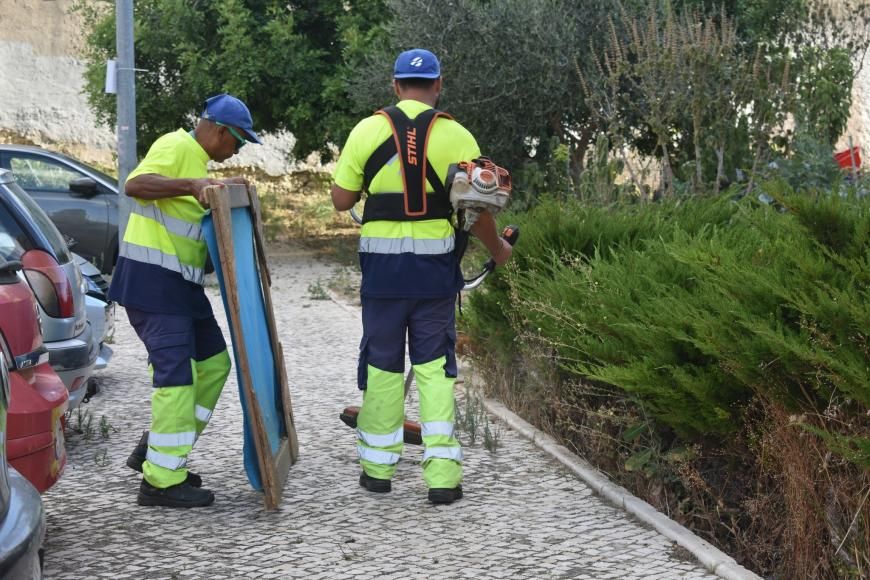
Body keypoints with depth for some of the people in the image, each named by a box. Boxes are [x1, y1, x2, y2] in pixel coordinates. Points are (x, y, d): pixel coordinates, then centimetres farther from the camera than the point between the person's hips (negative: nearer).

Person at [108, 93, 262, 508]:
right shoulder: (175, 147, -10)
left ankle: (156, 451, 20)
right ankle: (161, 481, -7)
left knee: (213, 362, 12)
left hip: (179, 282, 11)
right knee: (176, 372, -12)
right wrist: (192, 185, -37)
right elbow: (135, 185, -28)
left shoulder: (197, 160, 21)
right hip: (151, 277, -11)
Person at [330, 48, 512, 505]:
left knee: (382, 364, 12)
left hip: (382, 267, 1)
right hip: (436, 267, 0)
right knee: (435, 366, 7)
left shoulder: (368, 130, -1)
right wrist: (498, 249, 15)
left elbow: (341, 200, 3)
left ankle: (378, 467, 22)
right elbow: (477, 211, -3)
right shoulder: (456, 136, -3)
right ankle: (442, 473, 1)